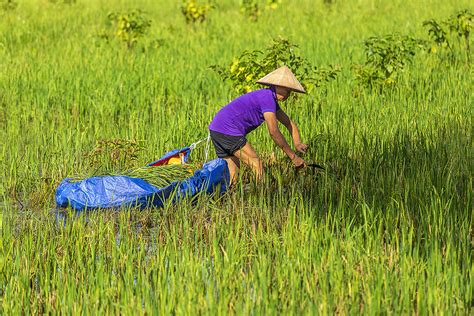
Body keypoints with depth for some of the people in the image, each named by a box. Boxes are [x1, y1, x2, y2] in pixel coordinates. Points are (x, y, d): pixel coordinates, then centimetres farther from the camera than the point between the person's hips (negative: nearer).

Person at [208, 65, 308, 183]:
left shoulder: (271, 98, 18)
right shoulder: (267, 97, -14)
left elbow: (289, 124, 22)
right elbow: (274, 131, -19)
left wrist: (297, 144, 2)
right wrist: (293, 157, -16)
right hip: (228, 130, -10)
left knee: (231, 176, 11)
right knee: (256, 165, -7)